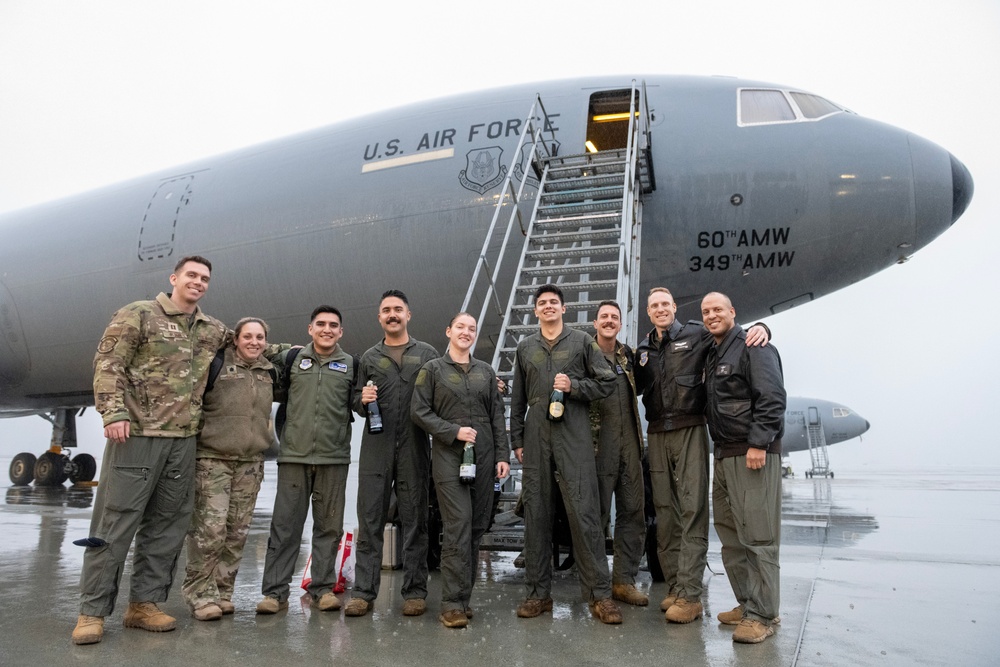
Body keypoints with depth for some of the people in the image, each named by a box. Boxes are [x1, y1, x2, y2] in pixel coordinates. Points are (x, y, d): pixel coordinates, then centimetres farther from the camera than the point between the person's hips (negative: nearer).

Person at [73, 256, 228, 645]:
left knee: (167, 525, 8)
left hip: (184, 439, 5)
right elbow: (108, 364, -6)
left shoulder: (214, 331, 14)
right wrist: (114, 411, -17)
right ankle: (93, 610, 8)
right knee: (115, 522, -2)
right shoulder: (139, 315, 0)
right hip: (137, 433, -5)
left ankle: (145, 603, 19)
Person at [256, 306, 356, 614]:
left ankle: (323, 588, 17)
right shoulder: (291, 358, 9)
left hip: (334, 457, 0)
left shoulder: (351, 365, 8)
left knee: (329, 526, 6)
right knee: (285, 525, 2)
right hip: (294, 454, 0)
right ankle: (275, 591, 9)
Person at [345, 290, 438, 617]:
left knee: (415, 520, 5)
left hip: (415, 448, -1)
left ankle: (415, 591, 13)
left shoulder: (427, 354, 10)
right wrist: (363, 400, -5)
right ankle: (363, 592, 9)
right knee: (369, 520, 2)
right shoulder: (369, 358, 15)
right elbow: (356, 403, 16)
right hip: (376, 447, 2)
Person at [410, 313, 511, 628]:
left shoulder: (486, 371, 13)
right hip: (449, 456, -4)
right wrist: (454, 431, -11)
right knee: (458, 526, -10)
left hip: (483, 456, 4)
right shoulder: (432, 369, 4)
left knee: (477, 526, 5)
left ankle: (463, 595, 17)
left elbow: (497, 415, 12)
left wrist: (503, 455, 3)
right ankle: (453, 602, -3)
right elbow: (419, 410, -2)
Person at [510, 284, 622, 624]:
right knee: (536, 515, 5)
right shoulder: (525, 347, 16)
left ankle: (600, 595, 1)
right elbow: (517, 398, 17)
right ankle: (538, 592, 15)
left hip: (574, 434, -3)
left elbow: (607, 382, 6)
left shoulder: (582, 341, 8)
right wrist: (517, 440, 11)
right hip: (536, 436, 3)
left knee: (584, 513, -7)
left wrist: (574, 386, -9)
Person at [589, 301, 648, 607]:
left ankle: (624, 580, 17)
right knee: (597, 514, 2)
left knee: (634, 512, 7)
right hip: (599, 444, -6)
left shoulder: (627, 355, 14)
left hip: (629, 444, 6)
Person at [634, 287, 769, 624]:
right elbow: (636, 388, 22)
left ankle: (690, 594, -6)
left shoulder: (696, 334, 0)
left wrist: (759, 327, -18)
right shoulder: (643, 349, 15)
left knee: (692, 510, -8)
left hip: (689, 430, -5)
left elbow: (734, 334, 3)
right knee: (665, 512, 6)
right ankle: (674, 586, 15)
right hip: (658, 434, 5)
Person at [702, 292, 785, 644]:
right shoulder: (713, 355, 20)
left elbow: (772, 398, -16)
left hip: (754, 454, -9)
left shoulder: (753, 347, -7)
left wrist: (758, 443, -21)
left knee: (757, 537, -5)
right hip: (724, 456, 9)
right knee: (730, 536, 13)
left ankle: (761, 615, 3)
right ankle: (747, 603, 25)